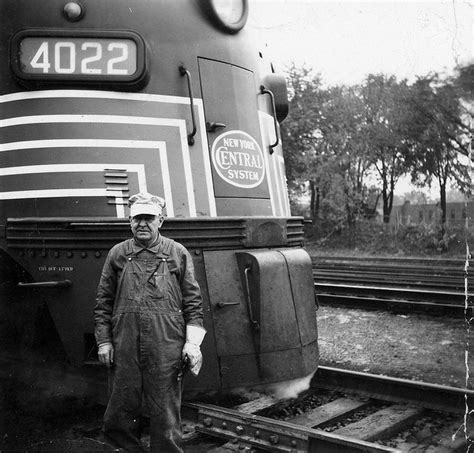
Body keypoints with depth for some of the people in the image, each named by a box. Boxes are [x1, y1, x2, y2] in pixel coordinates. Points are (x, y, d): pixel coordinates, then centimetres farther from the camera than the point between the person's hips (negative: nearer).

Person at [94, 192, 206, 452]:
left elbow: (193, 302, 6)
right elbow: (103, 301, 12)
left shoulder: (178, 254, 6)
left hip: (166, 346, -1)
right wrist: (103, 341, 7)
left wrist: (193, 342, -1)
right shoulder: (117, 254, 9)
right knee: (121, 408, 9)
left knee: (165, 411, 4)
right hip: (124, 346, 2)